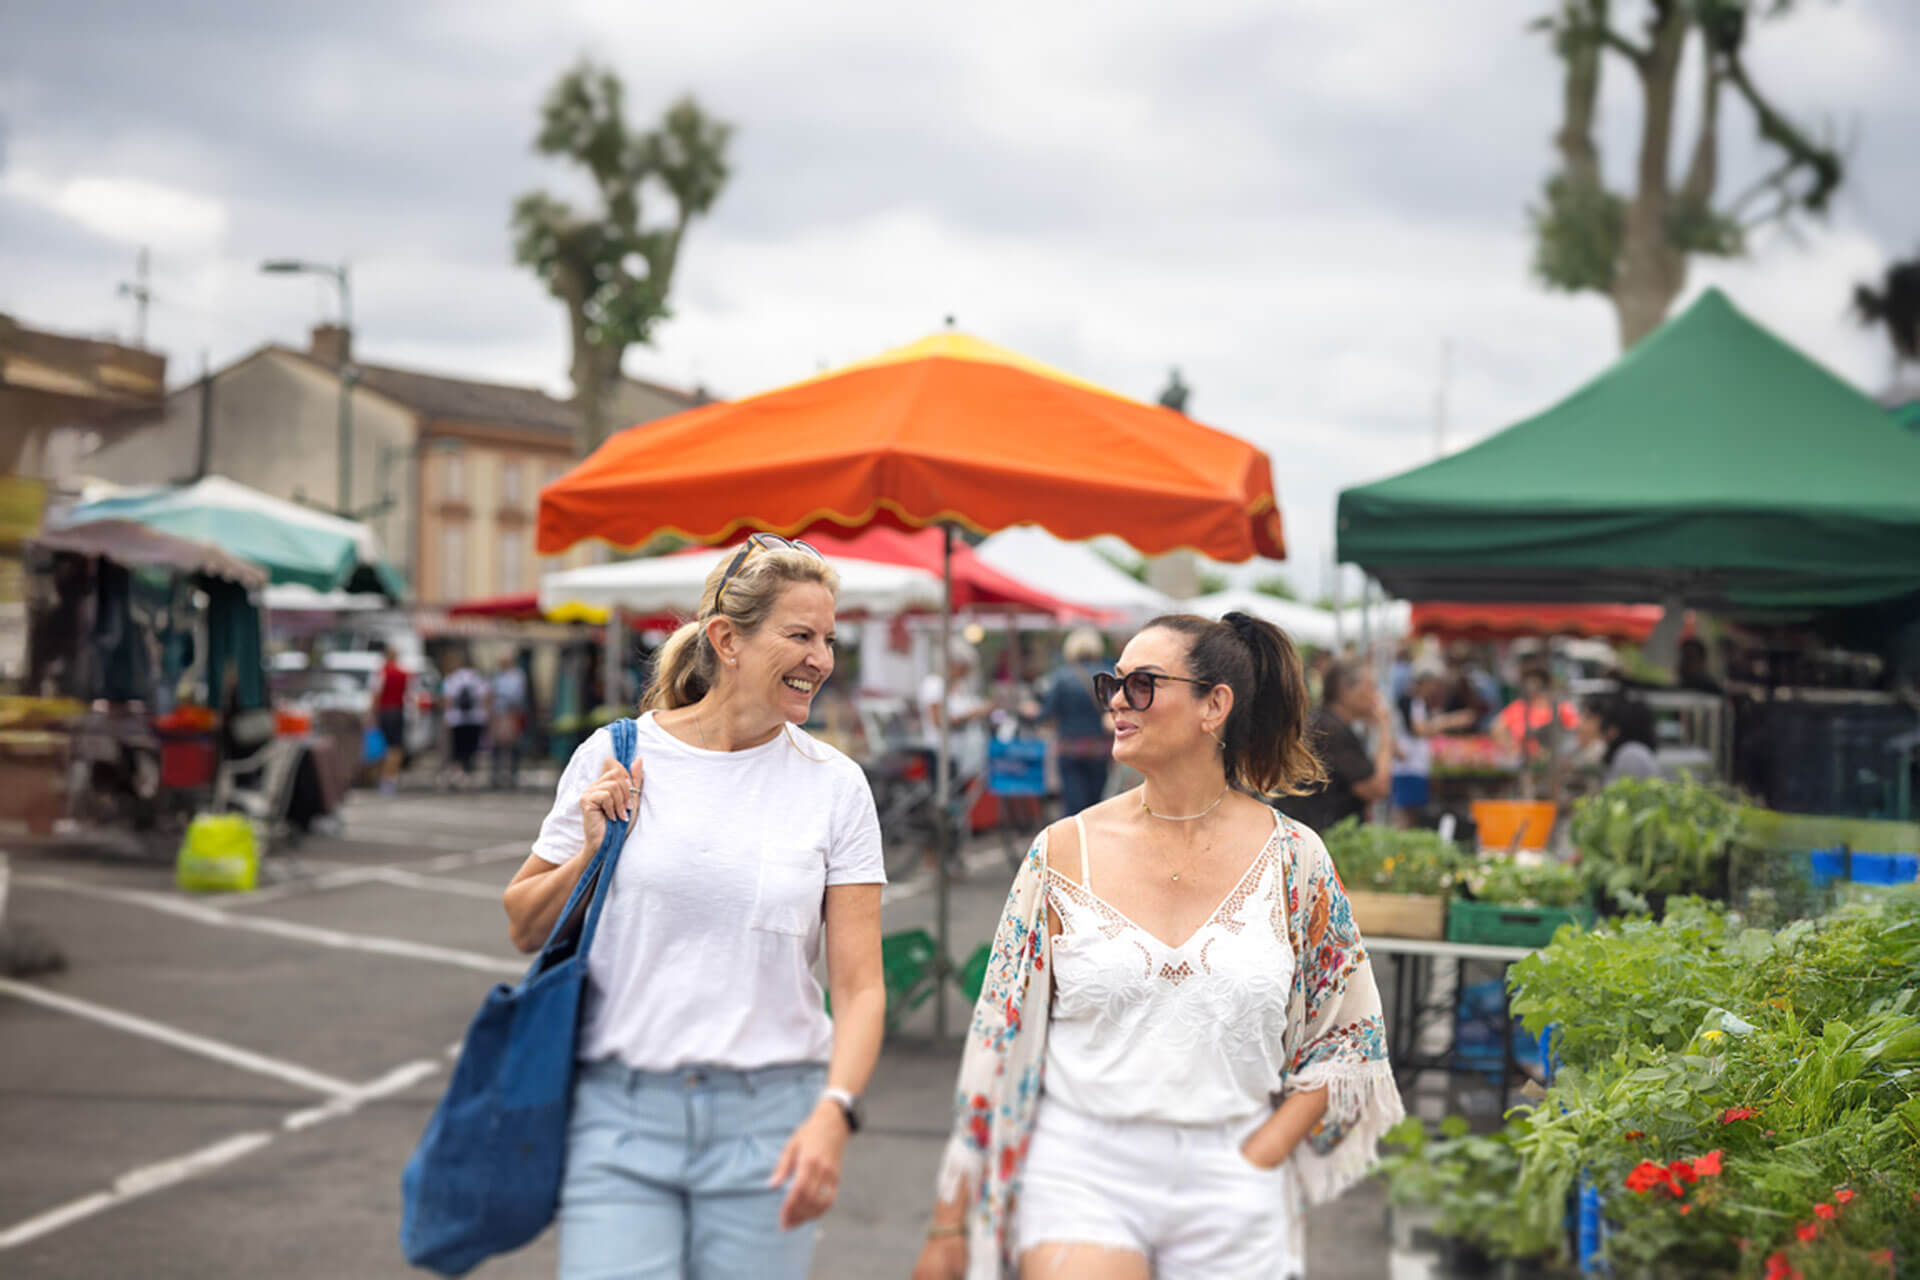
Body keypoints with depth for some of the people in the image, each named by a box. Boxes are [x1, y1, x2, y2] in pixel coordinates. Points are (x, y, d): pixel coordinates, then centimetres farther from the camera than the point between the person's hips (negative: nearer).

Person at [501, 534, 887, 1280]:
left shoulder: (835, 786, 0)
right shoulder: (615, 757, 0)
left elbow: (859, 985, -2)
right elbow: (525, 930, 10)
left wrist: (834, 1113, -18)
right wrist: (591, 854, -8)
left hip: (767, 1125, 1)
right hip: (621, 1114, 0)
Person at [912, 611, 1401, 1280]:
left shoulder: (1293, 860, -1)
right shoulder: (1066, 852, -1)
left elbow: (1352, 1037, 7)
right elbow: (998, 1040, 2)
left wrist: (1258, 1157, -4)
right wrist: (948, 1224, 2)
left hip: (1229, 1199, 1)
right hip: (1081, 1174, -1)